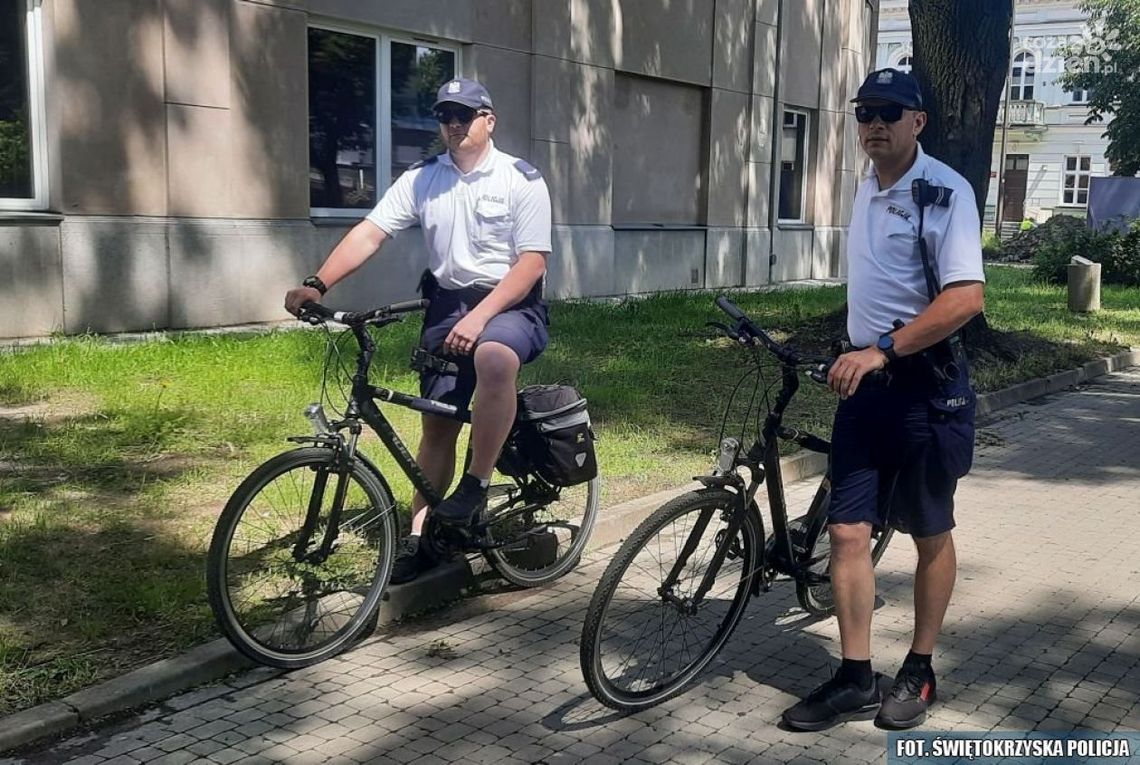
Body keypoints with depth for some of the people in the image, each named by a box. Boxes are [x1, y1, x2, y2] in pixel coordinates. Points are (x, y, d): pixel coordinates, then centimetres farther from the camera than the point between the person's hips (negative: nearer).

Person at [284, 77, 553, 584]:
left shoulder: (522, 180, -6)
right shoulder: (421, 179, 4)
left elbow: (531, 262, -13)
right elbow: (368, 234, -6)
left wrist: (479, 316, -24)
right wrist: (317, 285, -21)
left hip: (510, 303, -4)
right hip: (447, 304, 4)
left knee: (494, 357, -37)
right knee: (437, 422, 5)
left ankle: (476, 486, -24)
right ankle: (420, 536, 17)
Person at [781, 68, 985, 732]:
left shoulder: (944, 191, -12)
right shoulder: (867, 190, 12)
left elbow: (966, 297, -22)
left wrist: (883, 349, -27)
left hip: (926, 384, -6)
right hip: (867, 381, 7)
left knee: (931, 535, 9)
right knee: (849, 530, 1)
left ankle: (919, 673, 23)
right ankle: (856, 679, 10)